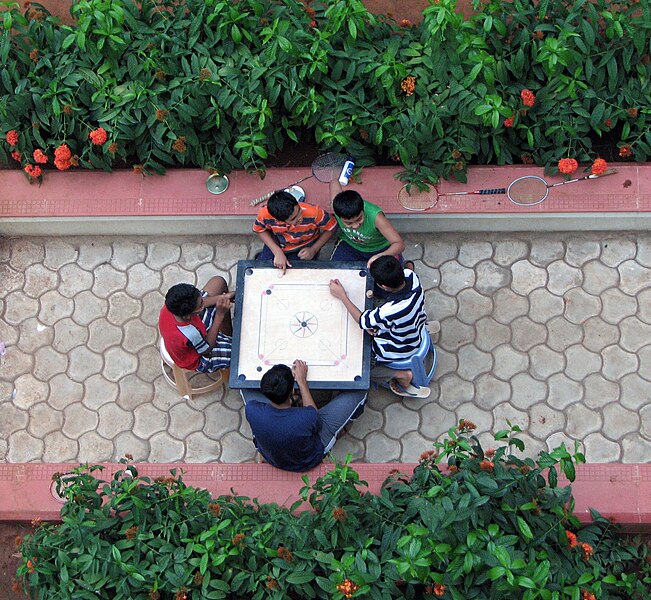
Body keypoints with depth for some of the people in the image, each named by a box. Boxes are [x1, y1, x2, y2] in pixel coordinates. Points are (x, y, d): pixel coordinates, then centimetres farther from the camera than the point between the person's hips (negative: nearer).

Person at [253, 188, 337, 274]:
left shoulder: (314, 213, -38)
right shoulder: (265, 214, -34)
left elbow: (331, 228, -18)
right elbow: (260, 230, -10)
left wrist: (314, 250, -24)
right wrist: (277, 252, -20)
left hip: (306, 245, -1)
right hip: (277, 244, 1)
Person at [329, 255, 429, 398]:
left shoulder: (389, 311, -42)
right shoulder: (410, 276, -26)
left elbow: (363, 321, -21)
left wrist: (342, 296, -12)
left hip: (399, 352, -7)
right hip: (416, 331, 7)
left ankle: (401, 375, 6)